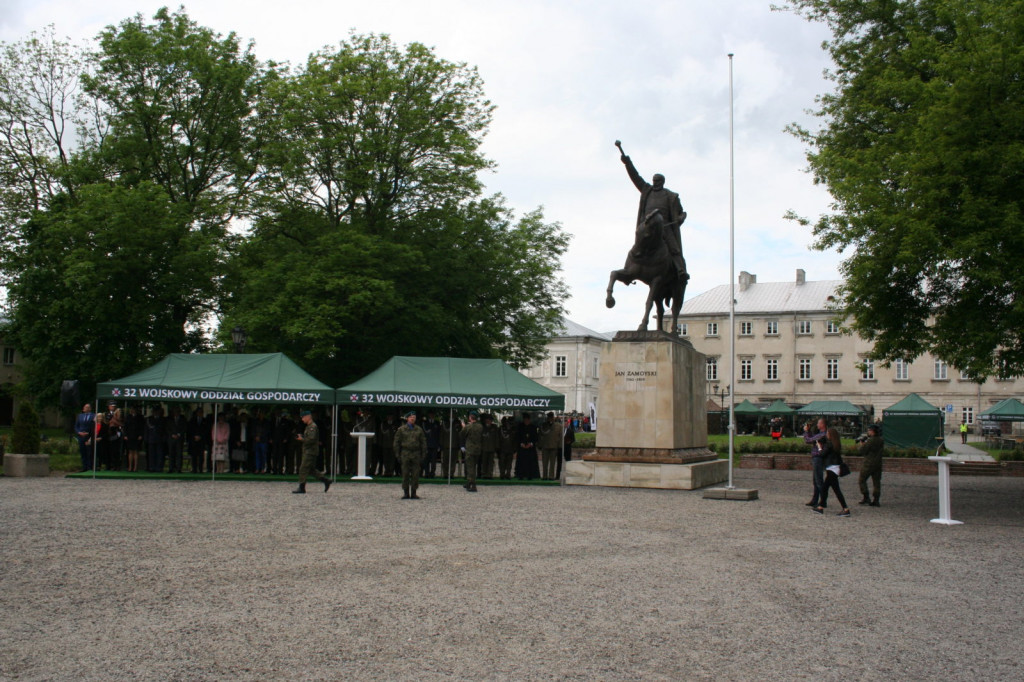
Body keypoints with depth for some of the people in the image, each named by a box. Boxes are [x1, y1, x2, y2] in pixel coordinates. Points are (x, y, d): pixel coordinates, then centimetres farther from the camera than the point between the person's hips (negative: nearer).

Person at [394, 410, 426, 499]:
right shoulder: (401, 430, 5)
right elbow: (396, 443, 6)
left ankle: (413, 493, 7)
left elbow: (423, 443, 12)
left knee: (415, 474, 0)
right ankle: (406, 493, 5)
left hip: (416, 454, 1)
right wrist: (398, 455, 0)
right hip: (405, 454, -1)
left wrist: (423, 455, 5)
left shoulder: (419, 430, 10)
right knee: (405, 474, -1)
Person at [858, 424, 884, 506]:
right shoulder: (881, 441, 7)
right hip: (878, 464, 7)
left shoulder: (870, 441, -16)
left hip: (868, 464, -7)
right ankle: (876, 500, 6)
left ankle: (866, 498, -1)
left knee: (861, 480, 5)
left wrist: (862, 445, 5)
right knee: (876, 482, 8)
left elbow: (862, 452, -15)